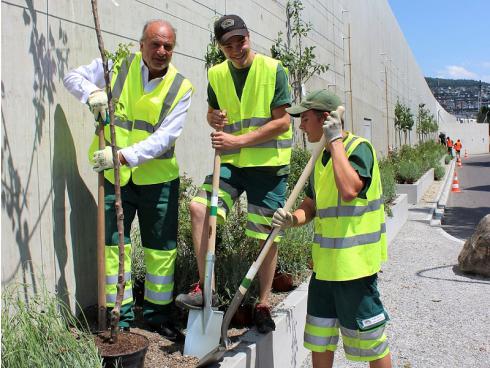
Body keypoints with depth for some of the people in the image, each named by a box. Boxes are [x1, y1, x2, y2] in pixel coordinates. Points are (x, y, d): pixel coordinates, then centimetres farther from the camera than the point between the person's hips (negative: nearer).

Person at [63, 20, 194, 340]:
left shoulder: (181, 88, -5)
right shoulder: (116, 66, -2)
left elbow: (164, 137, -15)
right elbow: (73, 77, 9)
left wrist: (124, 156, -27)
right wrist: (92, 92, -14)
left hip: (158, 178, 0)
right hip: (115, 176, 1)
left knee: (162, 248, 7)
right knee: (114, 244, 4)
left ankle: (158, 314, 26)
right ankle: (120, 317, 19)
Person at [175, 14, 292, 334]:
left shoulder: (273, 70, -6)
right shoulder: (217, 75, 8)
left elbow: (283, 121, -11)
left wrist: (238, 141, -16)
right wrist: (214, 118, -2)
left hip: (268, 163, -4)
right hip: (231, 162, 4)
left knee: (268, 235, 2)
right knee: (200, 207, -15)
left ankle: (263, 304, 19)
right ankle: (205, 288, -2)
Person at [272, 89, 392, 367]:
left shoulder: (360, 148, -14)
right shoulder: (322, 158, 10)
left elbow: (349, 190, -34)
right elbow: (310, 206, 17)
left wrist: (336, 140, -23)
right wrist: (292, 219, -6)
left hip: (354, 262, -8)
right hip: (325, 263, 8)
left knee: (368, 338, 8)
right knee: (319, 336, 18)